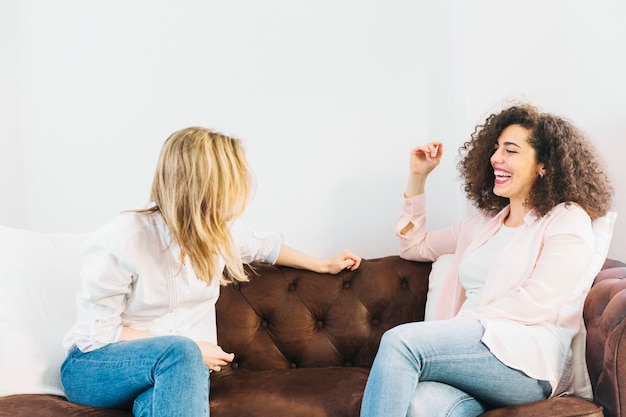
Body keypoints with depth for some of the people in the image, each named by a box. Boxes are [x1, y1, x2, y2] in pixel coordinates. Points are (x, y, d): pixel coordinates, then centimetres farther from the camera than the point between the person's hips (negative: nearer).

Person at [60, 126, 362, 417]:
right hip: (93, 369, -4)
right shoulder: (119, 243, -22)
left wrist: (324, 265, 32)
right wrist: (187, 351, -19)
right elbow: (96, 334, -16)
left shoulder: (220, 228, -4)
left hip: (171, 370, 4)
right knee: (181, 352, -37)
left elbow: (261, 245, 20)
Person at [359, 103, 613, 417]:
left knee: (400, 341, -29)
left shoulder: (568, 220, 7)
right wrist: (417, 178, 29)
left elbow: (537, 303, -7)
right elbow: (414, 246, 37)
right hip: (472, 348, 4)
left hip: (528, 359, -4)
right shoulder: (484, 222, 28)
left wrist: (461, 323, -9)